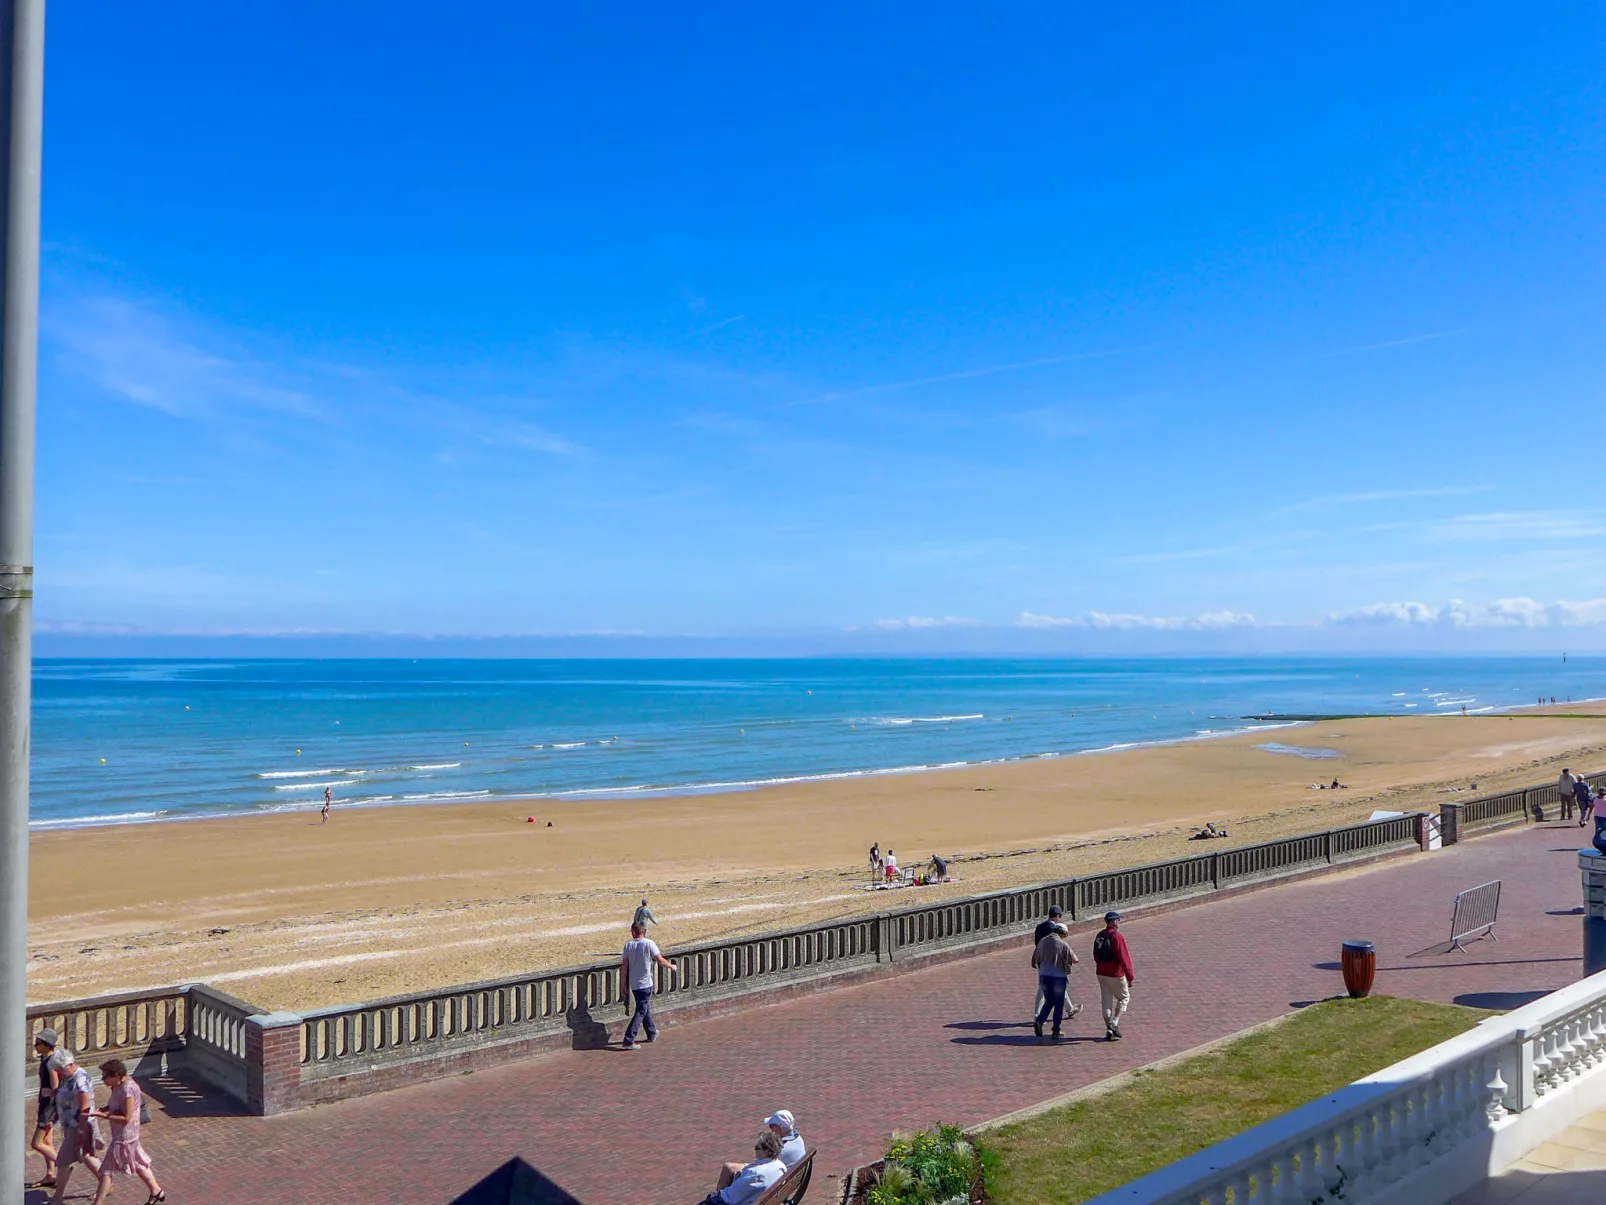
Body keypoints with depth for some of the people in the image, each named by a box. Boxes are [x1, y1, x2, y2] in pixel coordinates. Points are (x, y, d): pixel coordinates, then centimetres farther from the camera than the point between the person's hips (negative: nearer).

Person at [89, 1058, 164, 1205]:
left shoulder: (128, 1090, -27)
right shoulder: (119, 1086, 2)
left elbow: (126, 1118, -25)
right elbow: (115, 1106, 17)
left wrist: (102, 1115, -25)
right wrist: (102, 1109, -2)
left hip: (123, 1138, -10)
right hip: (127, 1135, 10)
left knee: (107, 1170, 2)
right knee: (138, 1164, 21)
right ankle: (157, 1192, 33)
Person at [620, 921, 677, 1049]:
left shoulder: (628, 945, -2)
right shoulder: (649, 943, -13)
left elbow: (624, 966, -3)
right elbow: (661, 961, -11)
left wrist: (623, 985, 5)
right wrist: (671, 966, 8)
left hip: (633, 984, 5)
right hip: (645, 984, -5)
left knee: (645, 1009, 21)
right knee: (641, 1012, -1)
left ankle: (652, 1034, 36)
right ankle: (628, 1040, -9)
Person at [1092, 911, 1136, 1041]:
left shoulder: (1099, 935, 6)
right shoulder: (1116, 936, -17)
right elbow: (1124, 958, -19)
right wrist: (1130, 977, -14)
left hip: (1101, 973, 7)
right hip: (1115, 974, -6)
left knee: (1106, 1001, 11)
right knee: (1124, 997, 12)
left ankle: (1109, 1031, 12)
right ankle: (1114, 1023, -1)